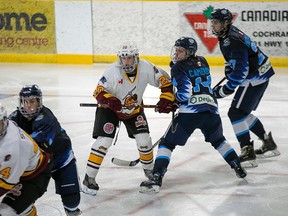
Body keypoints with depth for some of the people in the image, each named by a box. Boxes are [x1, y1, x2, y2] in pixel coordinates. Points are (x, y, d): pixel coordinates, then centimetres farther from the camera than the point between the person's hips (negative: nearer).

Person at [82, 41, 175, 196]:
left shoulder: (145, 68, -20)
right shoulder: (113, 71, -27)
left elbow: (164, 80, -9)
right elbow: (98, 91, -23)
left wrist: (166, 99, -17)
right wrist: (109, 100, -43)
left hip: (134, 109, 3)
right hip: (110, 109, -3)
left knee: (144, 139, -3)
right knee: (104, 141, -15)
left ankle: (149, 169, 25)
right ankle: (89, 178, -9)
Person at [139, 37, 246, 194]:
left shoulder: (179, 68, -2)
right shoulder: (202, 62, 18)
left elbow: (185, 93, -12)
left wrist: (172, 101, 6)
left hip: (190, 112, -6)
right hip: (211, 109, 6)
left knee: (167, 143, 3)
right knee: (218, 140, 32)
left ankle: (156, 179, -10)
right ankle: (238, 169, 31)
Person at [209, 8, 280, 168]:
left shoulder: (232, 41, -26)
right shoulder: (229, 32, 6)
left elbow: (241, 70, -30)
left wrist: (226, 89, -24)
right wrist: (228, 66, 14)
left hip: (255, 79, -11)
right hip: (261, 75, 11)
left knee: (236, 113, -14)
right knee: (244, 113, 19)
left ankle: (248, 153, -14)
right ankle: (269, 144, 30)